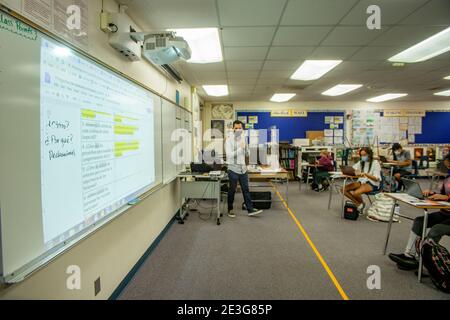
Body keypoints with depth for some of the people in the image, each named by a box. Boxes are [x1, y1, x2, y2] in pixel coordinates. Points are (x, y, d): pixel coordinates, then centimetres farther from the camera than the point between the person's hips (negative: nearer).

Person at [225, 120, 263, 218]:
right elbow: (229, 155, -22)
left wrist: (245, 149, -7)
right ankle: (230, 210, 22)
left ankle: (250, 210, 16)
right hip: (233, 169, -6)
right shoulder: (229, 140, -12)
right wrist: (240, 148, -24)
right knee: (232, 191, 7)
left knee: (246, 190, 9)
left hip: (243, 168, 6)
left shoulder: (243, 138, 7)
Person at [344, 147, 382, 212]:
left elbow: (376, 178, -14)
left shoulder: (375, 163, -5)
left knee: (356, 193, -35)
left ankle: (362, 204, 0)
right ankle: (358, 204, -2)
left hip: (372, 184, -6)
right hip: (361, 181, 7)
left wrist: (365, 174, -30)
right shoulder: (361, 162, 13)